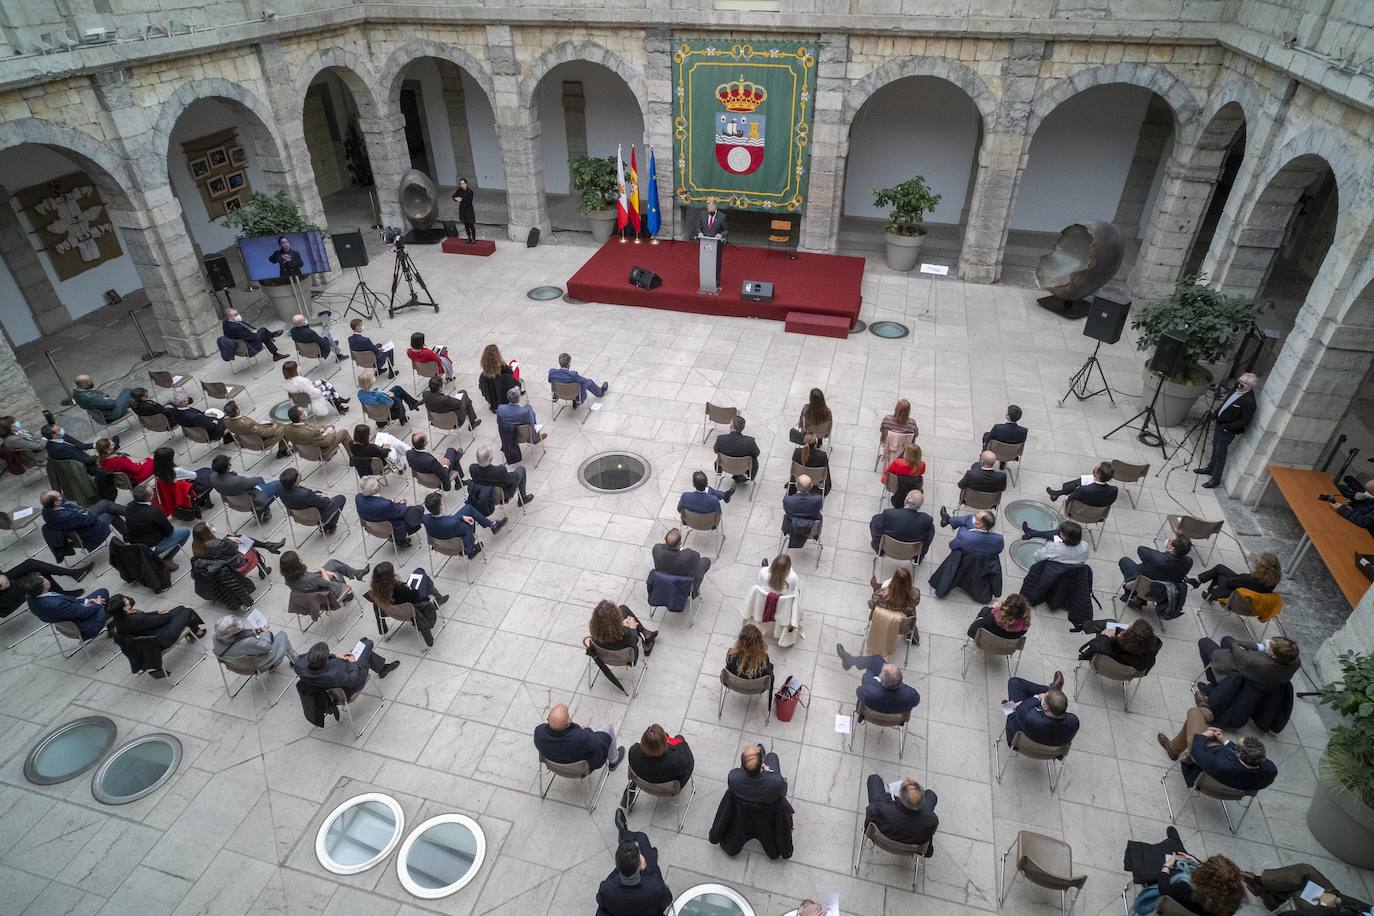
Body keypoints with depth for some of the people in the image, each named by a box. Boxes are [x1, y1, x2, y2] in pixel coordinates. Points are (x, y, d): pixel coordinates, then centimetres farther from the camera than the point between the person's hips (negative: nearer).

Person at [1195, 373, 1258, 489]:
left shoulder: (1249, 401, -27)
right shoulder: (1237, 389, -4)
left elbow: (1245, 421, -23)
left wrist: (1226, 427, -18)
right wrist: (1215, 414, 8)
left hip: (1227, 431, -8)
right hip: (1220, 424, 8)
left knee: (1220, 453, 0)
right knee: (1215, 447, 22)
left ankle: (1216, 478, 11)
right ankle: (1211, 468, 41)